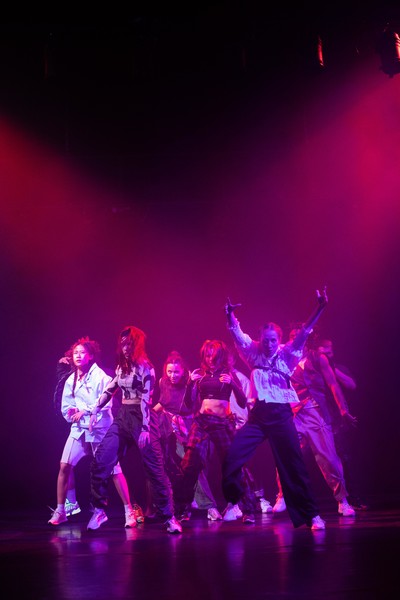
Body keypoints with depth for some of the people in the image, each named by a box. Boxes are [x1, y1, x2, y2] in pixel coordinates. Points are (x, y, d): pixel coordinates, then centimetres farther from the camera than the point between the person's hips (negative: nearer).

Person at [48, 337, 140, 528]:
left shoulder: (100, 377, -9)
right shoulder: (70, 380, 9)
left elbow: (105, 404, -16)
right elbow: (65, 408, 11)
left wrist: (84, 412, -15)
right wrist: (72, 412, -9)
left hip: (100, 429, -5)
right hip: (79, 429, 5)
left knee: (113, 470, -5)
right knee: (64, 466, -4)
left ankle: (129, 511, 3)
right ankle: (60, 511, 9)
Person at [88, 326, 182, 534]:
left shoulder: (145, 367, -8)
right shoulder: (122, 367, 12)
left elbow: (145, 399, -15)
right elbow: (109, 390, 22)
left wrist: (144, 429, -21)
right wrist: (95, 411, 16)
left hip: (141, 418, -6)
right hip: (122, 417, 7)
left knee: (154, 469, -4)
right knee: (100, 462, -4)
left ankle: (169, 517, 3)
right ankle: (99, 510, 9)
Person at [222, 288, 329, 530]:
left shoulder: (286, 355, 3)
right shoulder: (254, 354, 9)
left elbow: (303, 333, -8)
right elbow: (238, 335, -2)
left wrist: (320, 308, -20)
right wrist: (230, 315, -20)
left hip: (281, 415, -2)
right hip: (258, 414, 2)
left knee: (294, 464, -3)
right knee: (232, 457, -11)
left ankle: (311, 514, 6)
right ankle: (238, 505, 7)